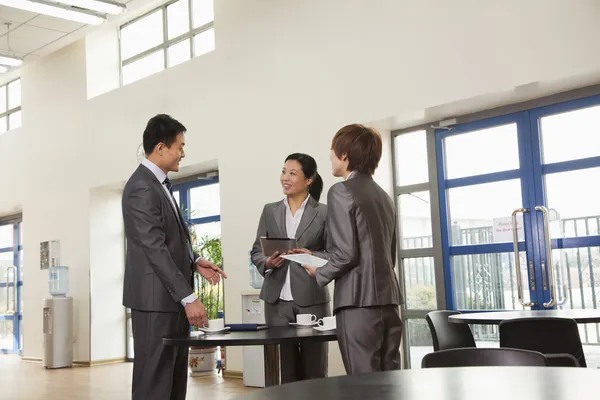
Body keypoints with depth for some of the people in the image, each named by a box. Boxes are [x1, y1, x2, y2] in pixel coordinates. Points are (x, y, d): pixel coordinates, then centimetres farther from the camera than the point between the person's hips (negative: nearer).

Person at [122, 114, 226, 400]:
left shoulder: (159, 184, 16)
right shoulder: (142, 188, -16)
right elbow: (155, 250, -22)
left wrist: (194, 262, 8)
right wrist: (188, 297, -23)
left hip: (171, 298, 10)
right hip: (155, 299, -10)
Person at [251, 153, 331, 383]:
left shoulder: (323, 213, 2)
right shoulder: (270, 211, 11)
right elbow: (256, 250, 11)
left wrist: (312, 256, -18)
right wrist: (267, 262, -10)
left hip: (311, 299, -2)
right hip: (277, 300, 2)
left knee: (315, 371, 5)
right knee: (284, 371, 7)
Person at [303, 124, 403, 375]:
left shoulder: (341, 192, -6)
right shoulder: (383, 196, 18)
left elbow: (346, 253, -14)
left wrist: (320, 275, 4)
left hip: (359, 301, -8)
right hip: (388, 299, 8)